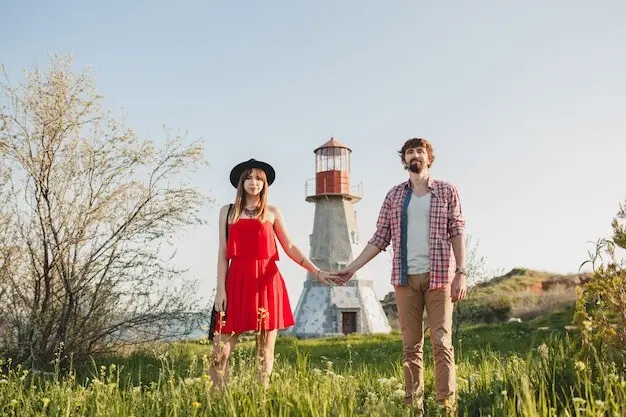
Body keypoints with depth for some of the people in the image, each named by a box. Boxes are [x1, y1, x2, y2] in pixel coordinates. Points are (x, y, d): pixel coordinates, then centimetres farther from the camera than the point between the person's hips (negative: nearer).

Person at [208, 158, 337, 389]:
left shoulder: (272, 212, 12)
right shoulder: (228, 211, 12)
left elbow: (290, 247, 9)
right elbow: (223, 253, 8)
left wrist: (317, 271, -2)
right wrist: (221, 289, -1)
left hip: (267, 282, 0)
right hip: (237, 281, 0)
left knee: (265, 350, 1)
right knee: (220, 352, -5)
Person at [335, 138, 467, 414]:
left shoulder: (446, 191, 6)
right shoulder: (394, 195, 11)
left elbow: (457, 233, 2)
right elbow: (380, 238, 11)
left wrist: (461, 273, -7)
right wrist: (352, 267, 5)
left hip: (439, 275, -2)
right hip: (405, 278, 2)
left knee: (441, 341, -5)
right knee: (410, 345, 4)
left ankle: (446, 404, -1)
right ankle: (413, 404, 9)